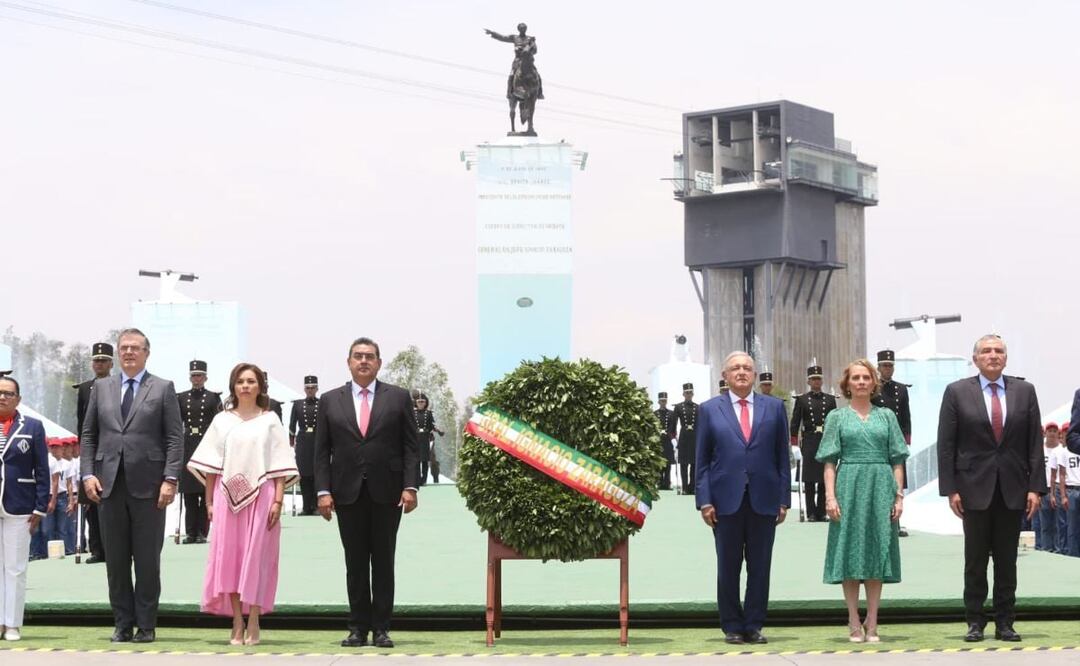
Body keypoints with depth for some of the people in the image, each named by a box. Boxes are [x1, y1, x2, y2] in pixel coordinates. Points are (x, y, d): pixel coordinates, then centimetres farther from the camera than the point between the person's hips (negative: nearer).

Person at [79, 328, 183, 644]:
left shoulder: (163, 389, 3)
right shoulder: (101, 388, 13)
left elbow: (175, 438, -1)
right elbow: (88, 435, 12)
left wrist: (170, 479, -11)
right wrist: (88, 474, 0)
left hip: (148, 485, -3)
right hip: (110, 484, 3)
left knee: (148, 560, 0)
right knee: (115, 559, 6)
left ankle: (146, 626, 8)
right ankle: (122, 624, 13)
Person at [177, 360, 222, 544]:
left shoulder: (213, 397, 4)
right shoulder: (181, 398, 11)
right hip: (187, 447, 2)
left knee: (206, 492, -2)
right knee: (188, 492, 2)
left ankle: (202, 532, 2)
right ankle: (190, 533, 7)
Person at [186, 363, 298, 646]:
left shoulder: (270, 421, 6)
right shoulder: (222, 421, 11)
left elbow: (280, 465, 1)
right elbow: (210, 465, 10)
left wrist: (278, 500, -8)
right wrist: (209, 501, 3)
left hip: (261, 496, -2)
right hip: (228, 495, 2)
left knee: (256, 556, -3)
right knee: (228, 556, -2)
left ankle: (253, 625, 1)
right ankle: (237, 625, 2)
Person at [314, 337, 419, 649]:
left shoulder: (398, 397, 5)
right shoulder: (330, 400, 8)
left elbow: (410, 446, 2)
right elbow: (322, 451, 6)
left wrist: (410, 486, -7)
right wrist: (323, 491, -4)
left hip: (386, 491, -1)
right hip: (348, 492, 1)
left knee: (383, 561, 3)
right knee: (355, 562, 4)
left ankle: (381, 628, 7)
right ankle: (358, 627, 9)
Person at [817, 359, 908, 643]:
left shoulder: (886, 416, 11)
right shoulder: (837, 417, 7)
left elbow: (897, 460, 8)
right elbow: (830, 462, 2)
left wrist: (899, 495, -1)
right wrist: (830, 496, -8)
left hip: (880, 489, 1)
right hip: (849, 487, -1)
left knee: (877, 552, 2)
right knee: (851, 551, -1)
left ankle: (872, 623, 7)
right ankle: (854, 623, 5)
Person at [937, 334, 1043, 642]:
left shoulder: (1024, 391, 6)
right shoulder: (957, 392, 0)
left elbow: (1035, 441, 4)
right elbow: (946, 444, -1)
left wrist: (1035, 486, -3)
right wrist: (950, 489, -7)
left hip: (1013, 489, 2)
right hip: (975, 488, -1)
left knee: (1007, 560, 6)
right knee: (975, 559, 4)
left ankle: (1005, 623, 13)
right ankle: (975, 622, 11)